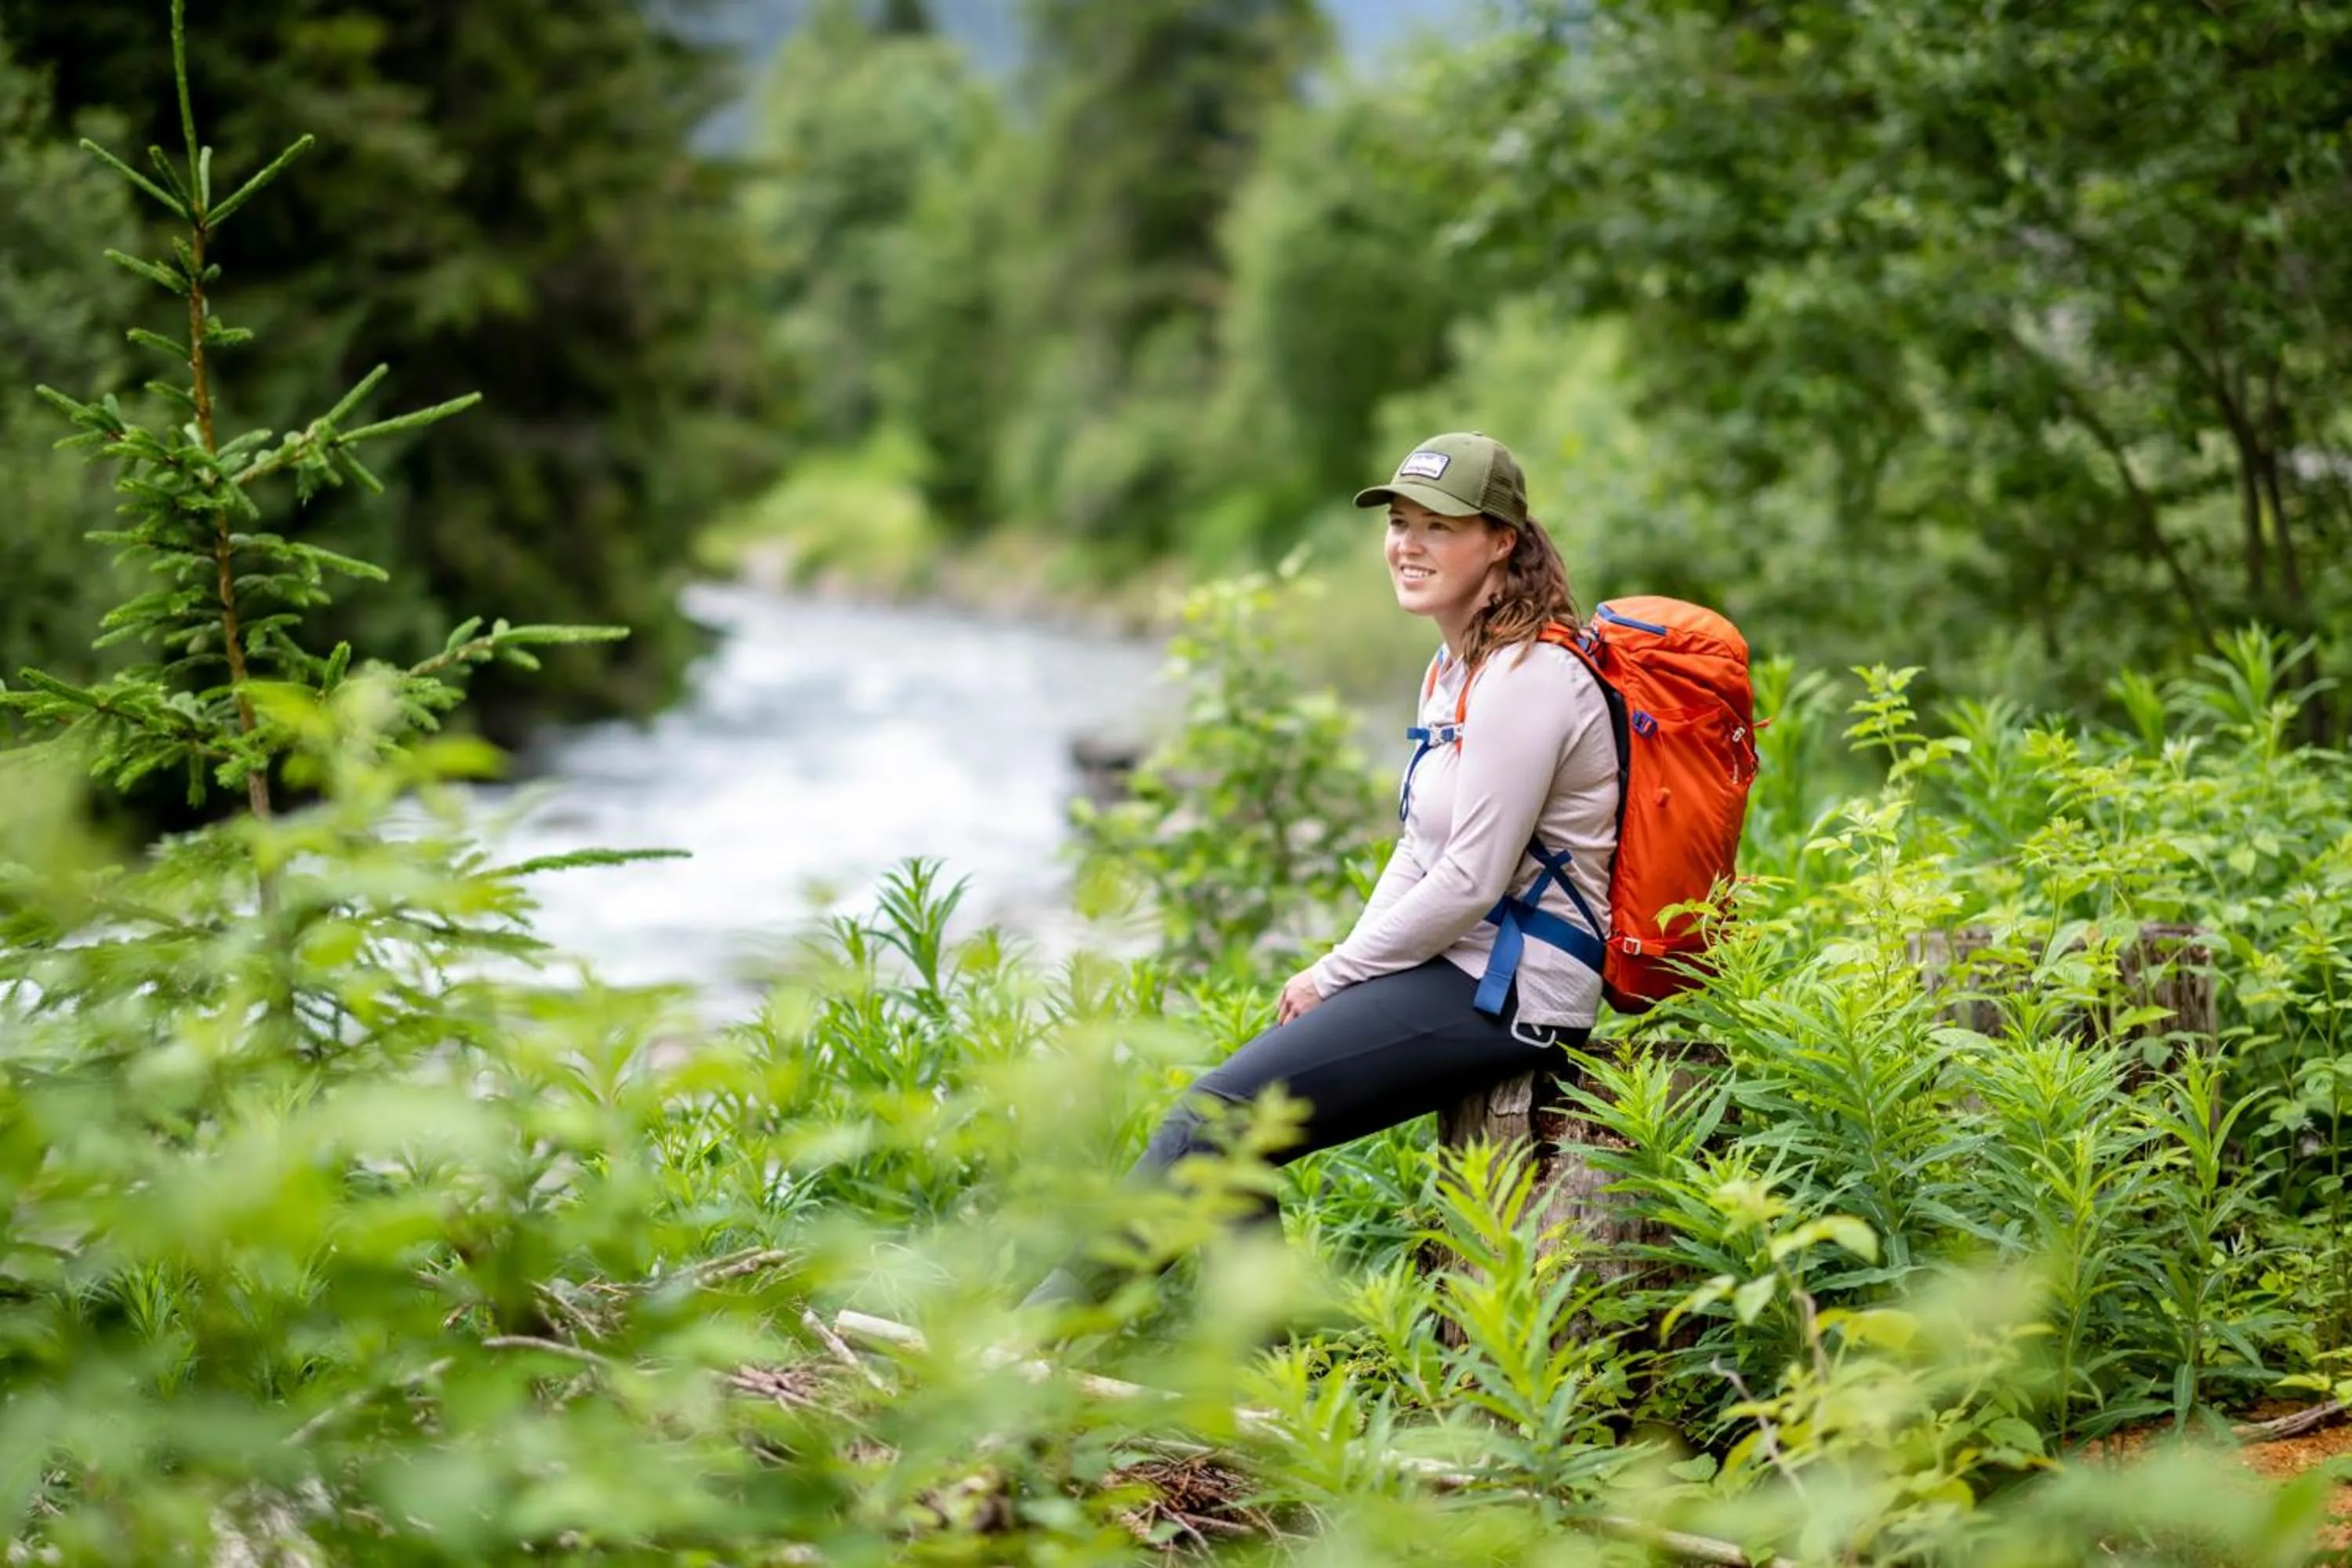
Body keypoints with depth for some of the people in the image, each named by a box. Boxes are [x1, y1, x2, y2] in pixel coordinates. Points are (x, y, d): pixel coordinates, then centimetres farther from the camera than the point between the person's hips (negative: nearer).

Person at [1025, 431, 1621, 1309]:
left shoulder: (1525, 678, -17)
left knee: (1222, 1109, -14)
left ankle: (1054, 1320, -7)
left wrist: (1335, 975, -9)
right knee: (1228, 1121, 1)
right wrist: (1341, 973, 4)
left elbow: (1470, 883, -20)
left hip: (1508, 990, -10)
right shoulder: (1454, 668, 15)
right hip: (1453, 969, 10)